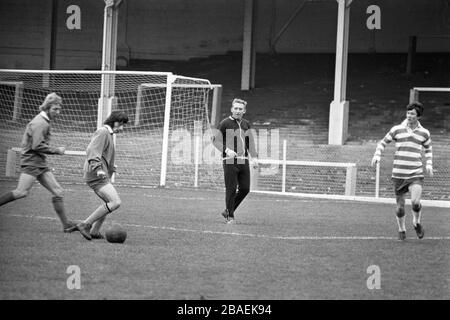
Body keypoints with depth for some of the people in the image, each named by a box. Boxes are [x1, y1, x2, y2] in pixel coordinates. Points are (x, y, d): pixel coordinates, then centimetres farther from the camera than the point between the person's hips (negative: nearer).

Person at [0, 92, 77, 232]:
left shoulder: (46, 121, 18)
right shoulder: (40, 123, -13)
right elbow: (37, 146, -21)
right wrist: (56, 150, -13)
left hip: (41, 163, 10)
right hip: (31, 162, -10)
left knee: (58, 192, 2)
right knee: (22, 192, -19)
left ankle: (66, 224, 2)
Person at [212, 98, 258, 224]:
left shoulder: (246, 124, 14)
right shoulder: (225, 123, -2)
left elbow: (251, 142, 21)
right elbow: (216, 140, -2)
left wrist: (254, 157, 10)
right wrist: (226, 150, -16)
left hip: (243, 161, 5)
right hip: (230, 161, -5)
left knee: (245, 189, 4)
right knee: (231, 189, -6)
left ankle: (228, 211, 21)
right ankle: (230, 216, 5)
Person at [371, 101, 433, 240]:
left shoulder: (424, 133, 7)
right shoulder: (397, 129, 3)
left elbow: (428, 149, 24)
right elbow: (383, 142, 15)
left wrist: (429, 164, 9)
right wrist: (377, 155, -1)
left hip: (416, 174, 0)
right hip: (398, 174, 0)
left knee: (415, 202, -20)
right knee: (400, 207, 4)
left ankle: (417, 223, 10)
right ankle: (401, 230, 28)